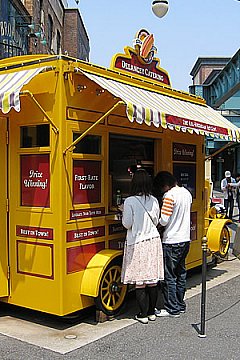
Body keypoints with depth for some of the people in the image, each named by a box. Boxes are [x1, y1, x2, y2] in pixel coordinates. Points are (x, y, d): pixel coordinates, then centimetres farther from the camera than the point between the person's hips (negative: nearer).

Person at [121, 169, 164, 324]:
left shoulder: (130, 201, -13)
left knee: (139, 282, 4)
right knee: (153, 280, 11)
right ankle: (152, 312, 21)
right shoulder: (154, 200, 1)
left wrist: (124, 212, 8)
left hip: (137, 243, -4)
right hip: (153, 241, 5)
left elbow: (127, 224, -8)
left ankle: (143, 315, 10)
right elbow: (156, 221, 8)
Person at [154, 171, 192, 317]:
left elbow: (164, 221, -19)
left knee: (169, 276, 2)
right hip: (185, 239, 8)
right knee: (181, 273, 17)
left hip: (172, 242, -8)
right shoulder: (187, 193, 9)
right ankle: (180, 304, 26)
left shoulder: (169, 195, -17)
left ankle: (172, 309, 8)